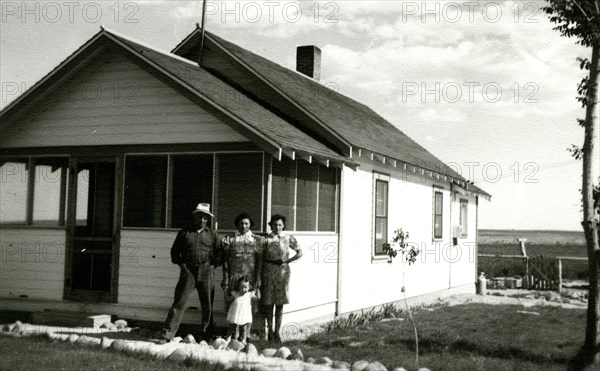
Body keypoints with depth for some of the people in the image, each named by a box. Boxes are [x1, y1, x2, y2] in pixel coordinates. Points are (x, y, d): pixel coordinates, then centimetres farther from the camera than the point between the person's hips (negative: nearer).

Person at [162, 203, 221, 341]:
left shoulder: (212, 234, 10)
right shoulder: (185, 232, 9)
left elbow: (218, 252, 14)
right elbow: (175, 250, 14)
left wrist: (213, 265, 2)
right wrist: (180, 263, 3)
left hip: (206, 272, 1)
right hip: (188, 271, -1)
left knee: (207, 304, 6)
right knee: (179, 302, -6)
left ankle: (207, 335, 18)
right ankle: (168, 334, -5)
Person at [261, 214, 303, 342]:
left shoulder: (288, 238, 1)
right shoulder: (266, 239, 0)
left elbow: (299, 253, 9)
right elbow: (262, 258, 4)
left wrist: (286, 261, -2)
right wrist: (260, 277, -2)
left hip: (282, 272, 0)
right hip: (269, 272, 0)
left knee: (280, 304, 3)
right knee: (269, 303, 3)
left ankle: (277, 332, 12)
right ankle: (270, 330, 16)